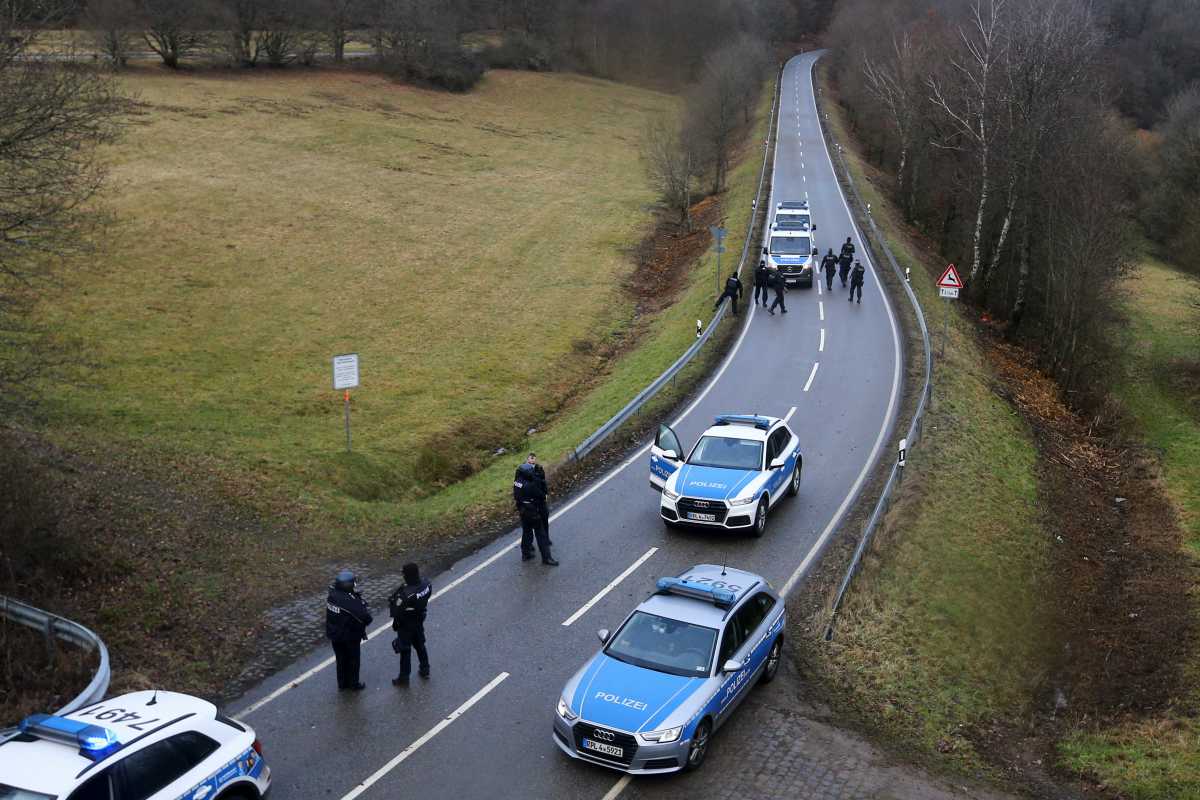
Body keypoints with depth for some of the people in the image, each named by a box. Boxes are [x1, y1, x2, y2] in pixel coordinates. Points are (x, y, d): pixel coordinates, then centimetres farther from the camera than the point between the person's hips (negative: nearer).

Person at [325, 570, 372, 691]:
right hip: (350, 637, -6)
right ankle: (354, 684, 31)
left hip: (334, 634, 6)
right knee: (353, 661, 16)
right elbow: (366, 618, -30)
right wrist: (362, 605, -10)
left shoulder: (332, 595, -12)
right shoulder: (351, 601, -31)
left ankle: (342, 683, 38)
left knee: (341, 659, 24)